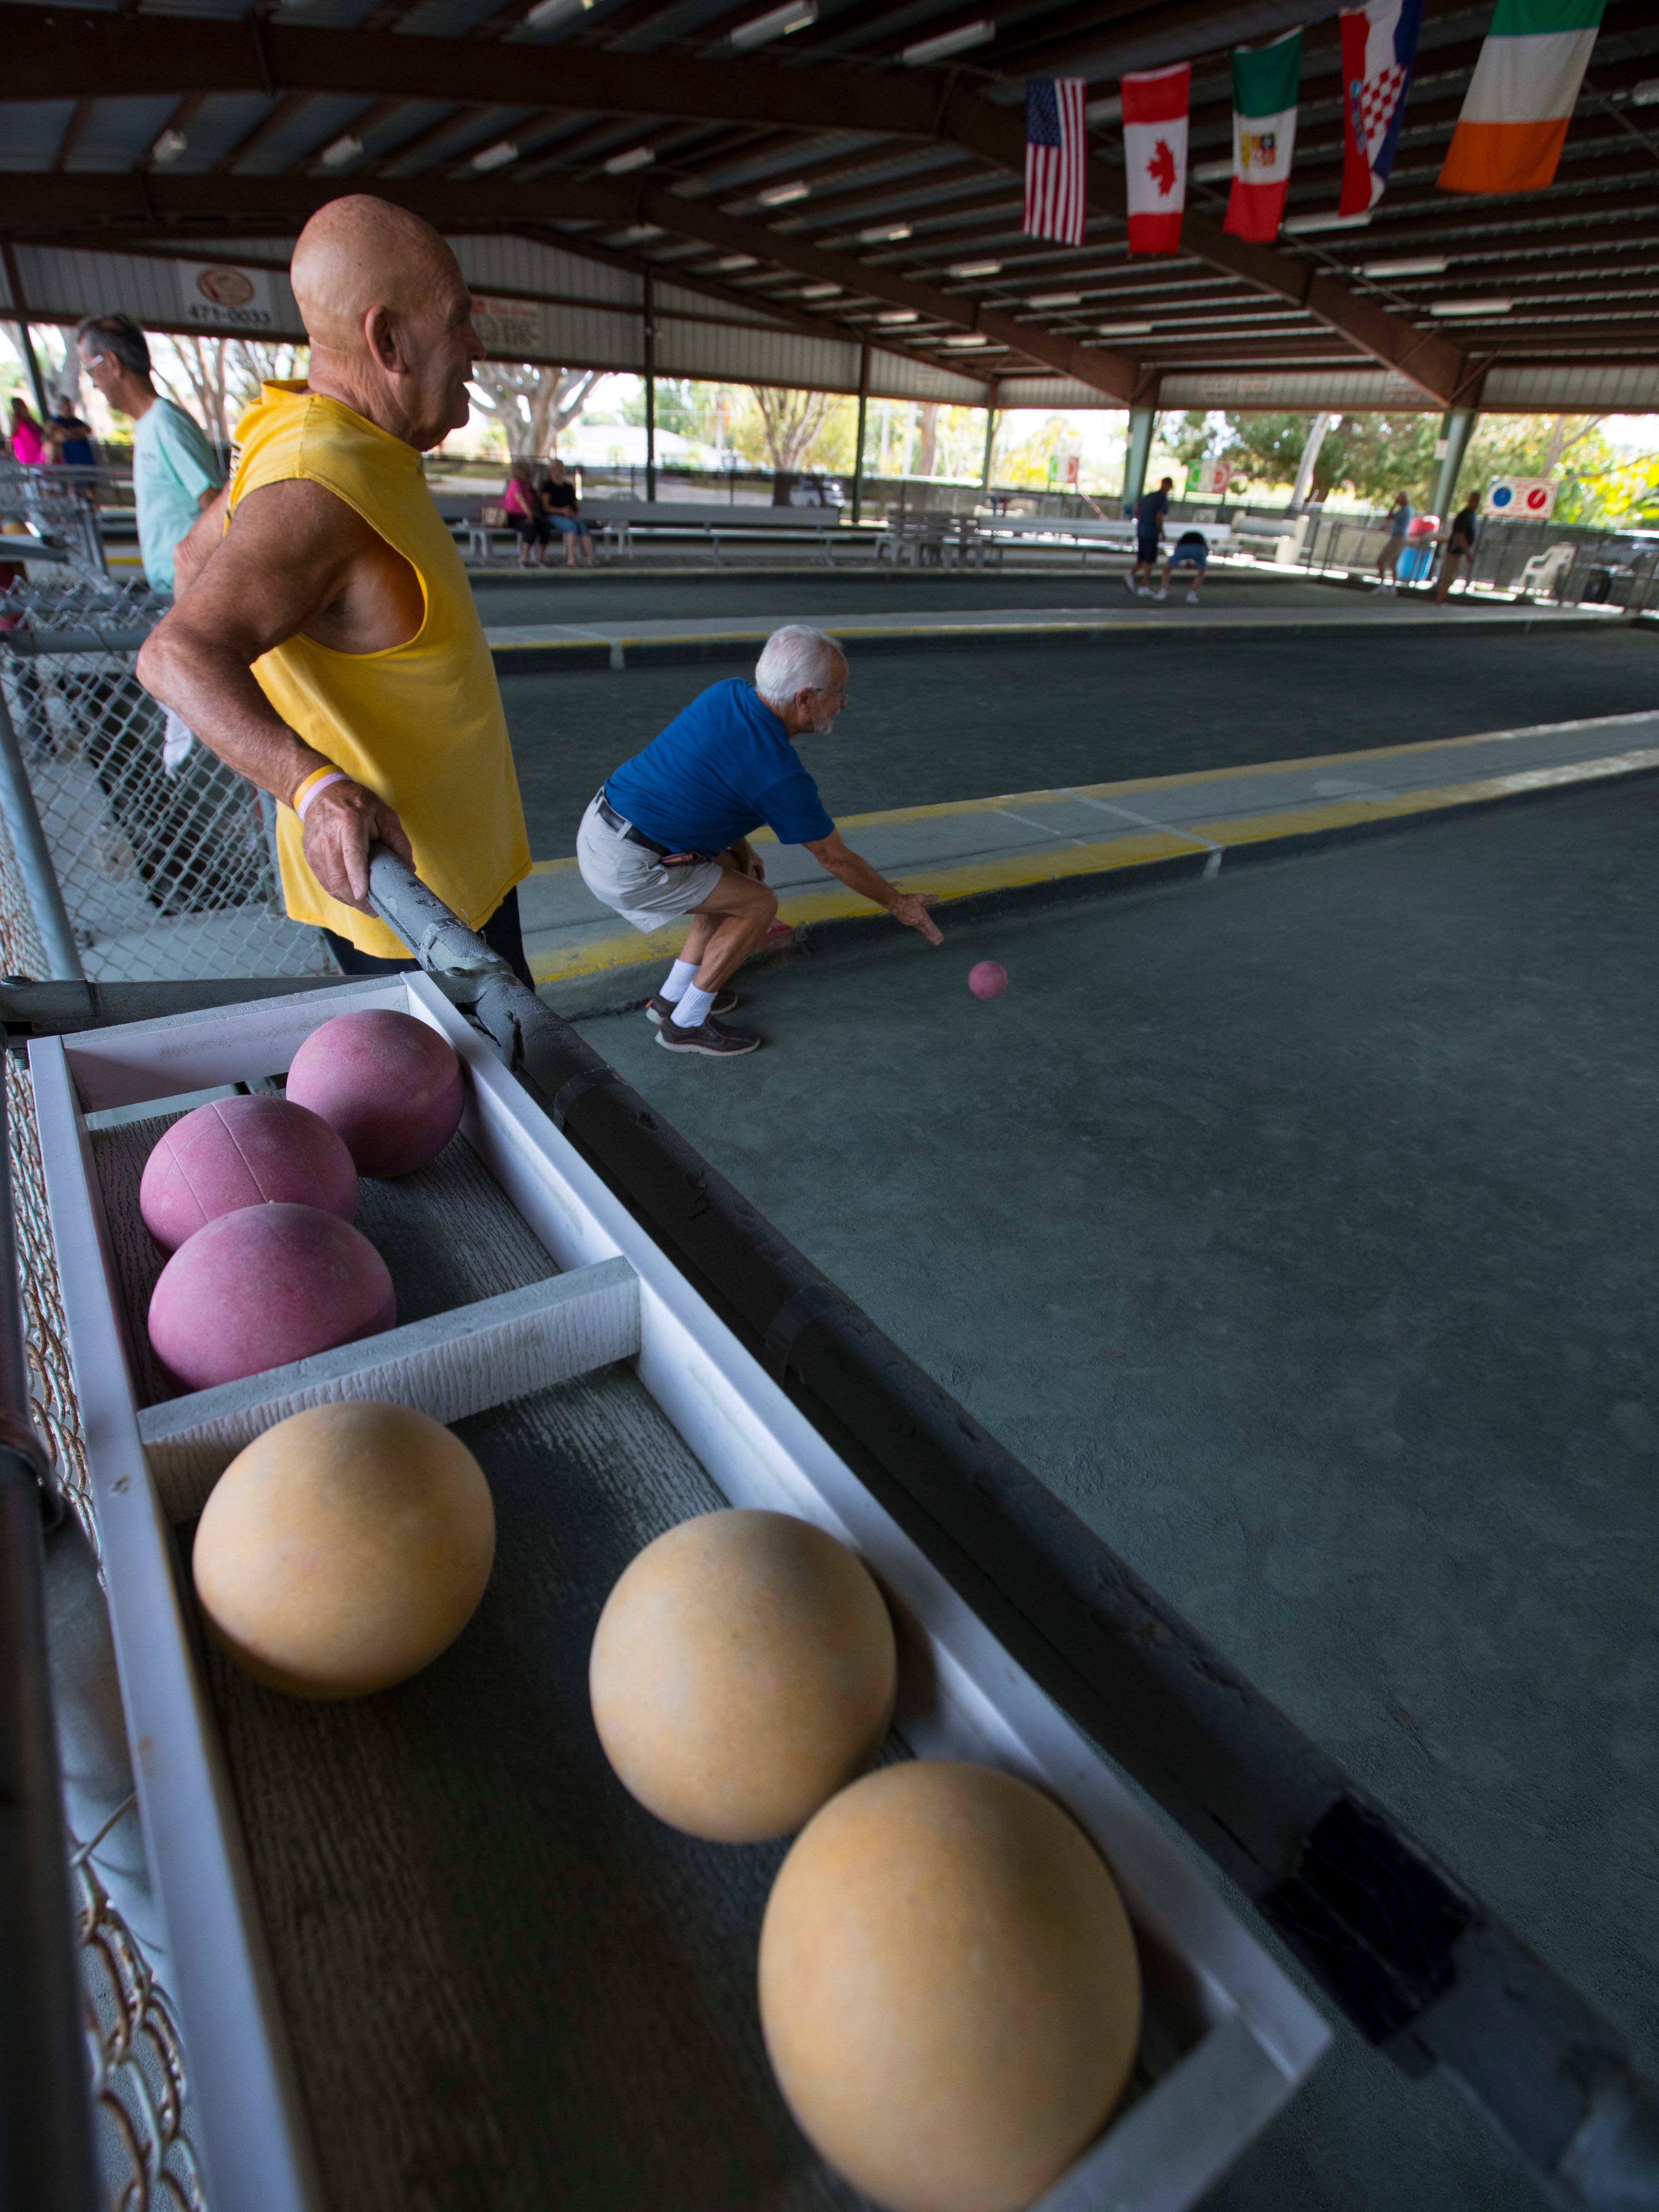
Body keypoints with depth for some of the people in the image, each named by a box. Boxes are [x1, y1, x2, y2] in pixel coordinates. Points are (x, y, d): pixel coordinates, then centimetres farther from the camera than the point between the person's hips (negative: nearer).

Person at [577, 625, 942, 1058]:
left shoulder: (728, 693, 2)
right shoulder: (779, 774, -19)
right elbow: (835, 858, -7)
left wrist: (739, 846, 13)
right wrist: (897, 903, 7)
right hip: (626, 867, -8)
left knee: (738, 876, 20)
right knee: (759, 905, -2)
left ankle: (672, 996, 29)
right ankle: (685, 1023, 9)